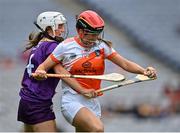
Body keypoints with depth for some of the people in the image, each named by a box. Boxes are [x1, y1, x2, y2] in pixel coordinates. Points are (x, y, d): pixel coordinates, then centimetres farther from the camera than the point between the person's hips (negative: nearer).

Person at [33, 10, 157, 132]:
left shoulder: (102, 46, 5)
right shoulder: (66, 47, -4)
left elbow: (125, 63, 0)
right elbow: (44, 66, 2)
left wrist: (144, 71, -17)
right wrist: (40, 72, -22)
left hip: (93, 104, 5)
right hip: (72, 102, -5)